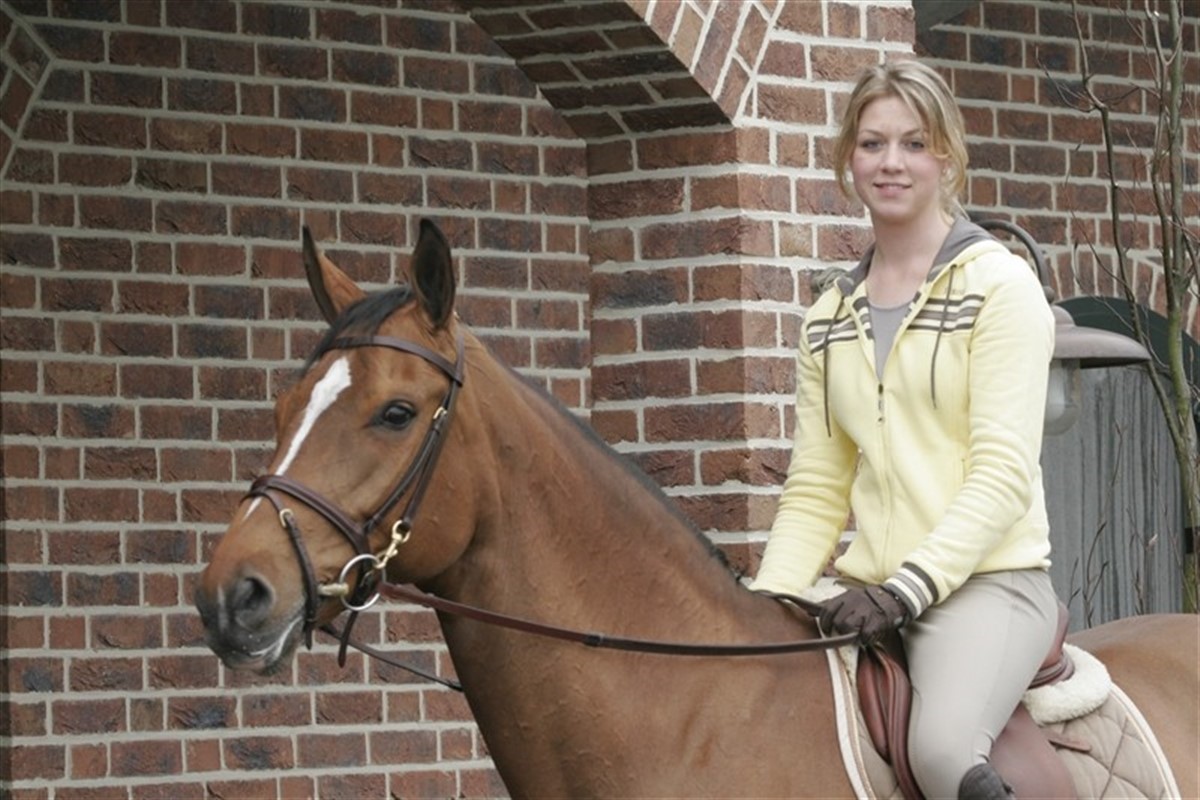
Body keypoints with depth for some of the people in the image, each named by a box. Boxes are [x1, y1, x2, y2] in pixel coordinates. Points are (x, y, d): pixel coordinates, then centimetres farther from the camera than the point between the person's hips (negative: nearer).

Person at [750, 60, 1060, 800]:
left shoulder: (999, 284, -2)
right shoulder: (830, 321, 16)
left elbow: (1003, 473, -10)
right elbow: (816, 491, 15)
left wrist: (906, 590, -20)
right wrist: (767, 602, -3)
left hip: (986, 578, -6)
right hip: (869, 591, 6)